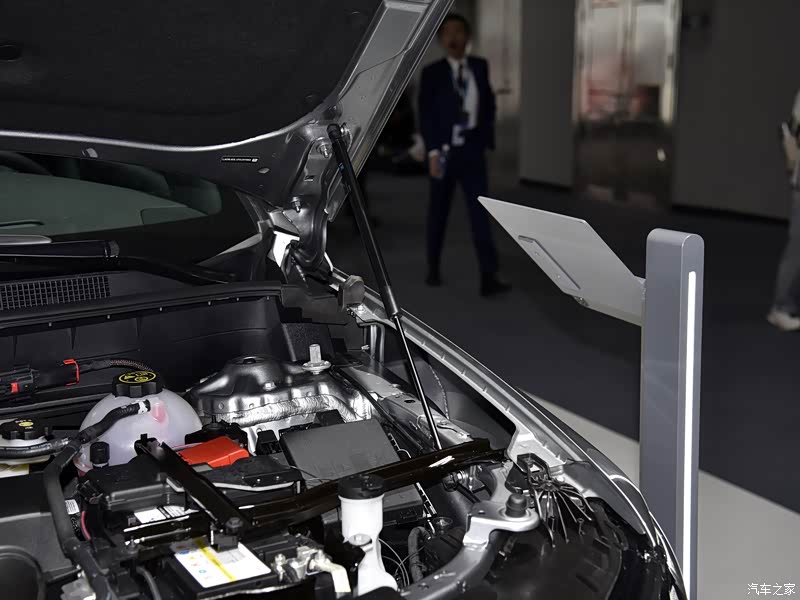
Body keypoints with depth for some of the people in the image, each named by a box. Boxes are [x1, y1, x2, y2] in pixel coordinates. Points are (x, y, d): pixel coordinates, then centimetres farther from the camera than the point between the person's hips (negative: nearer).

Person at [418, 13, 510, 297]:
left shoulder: (480, 67, 6)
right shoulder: (432, 73, -3)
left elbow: (488, 103, 14)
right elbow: (425, 115, -6)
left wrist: (486, 139, 2)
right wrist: (433, 151, -14)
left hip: (472, 150, 2)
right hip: (444, 150, -2)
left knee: (480, 212, -5)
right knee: (438, 212, 9)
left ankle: (489, 277, -9)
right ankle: (433, 269, 24)